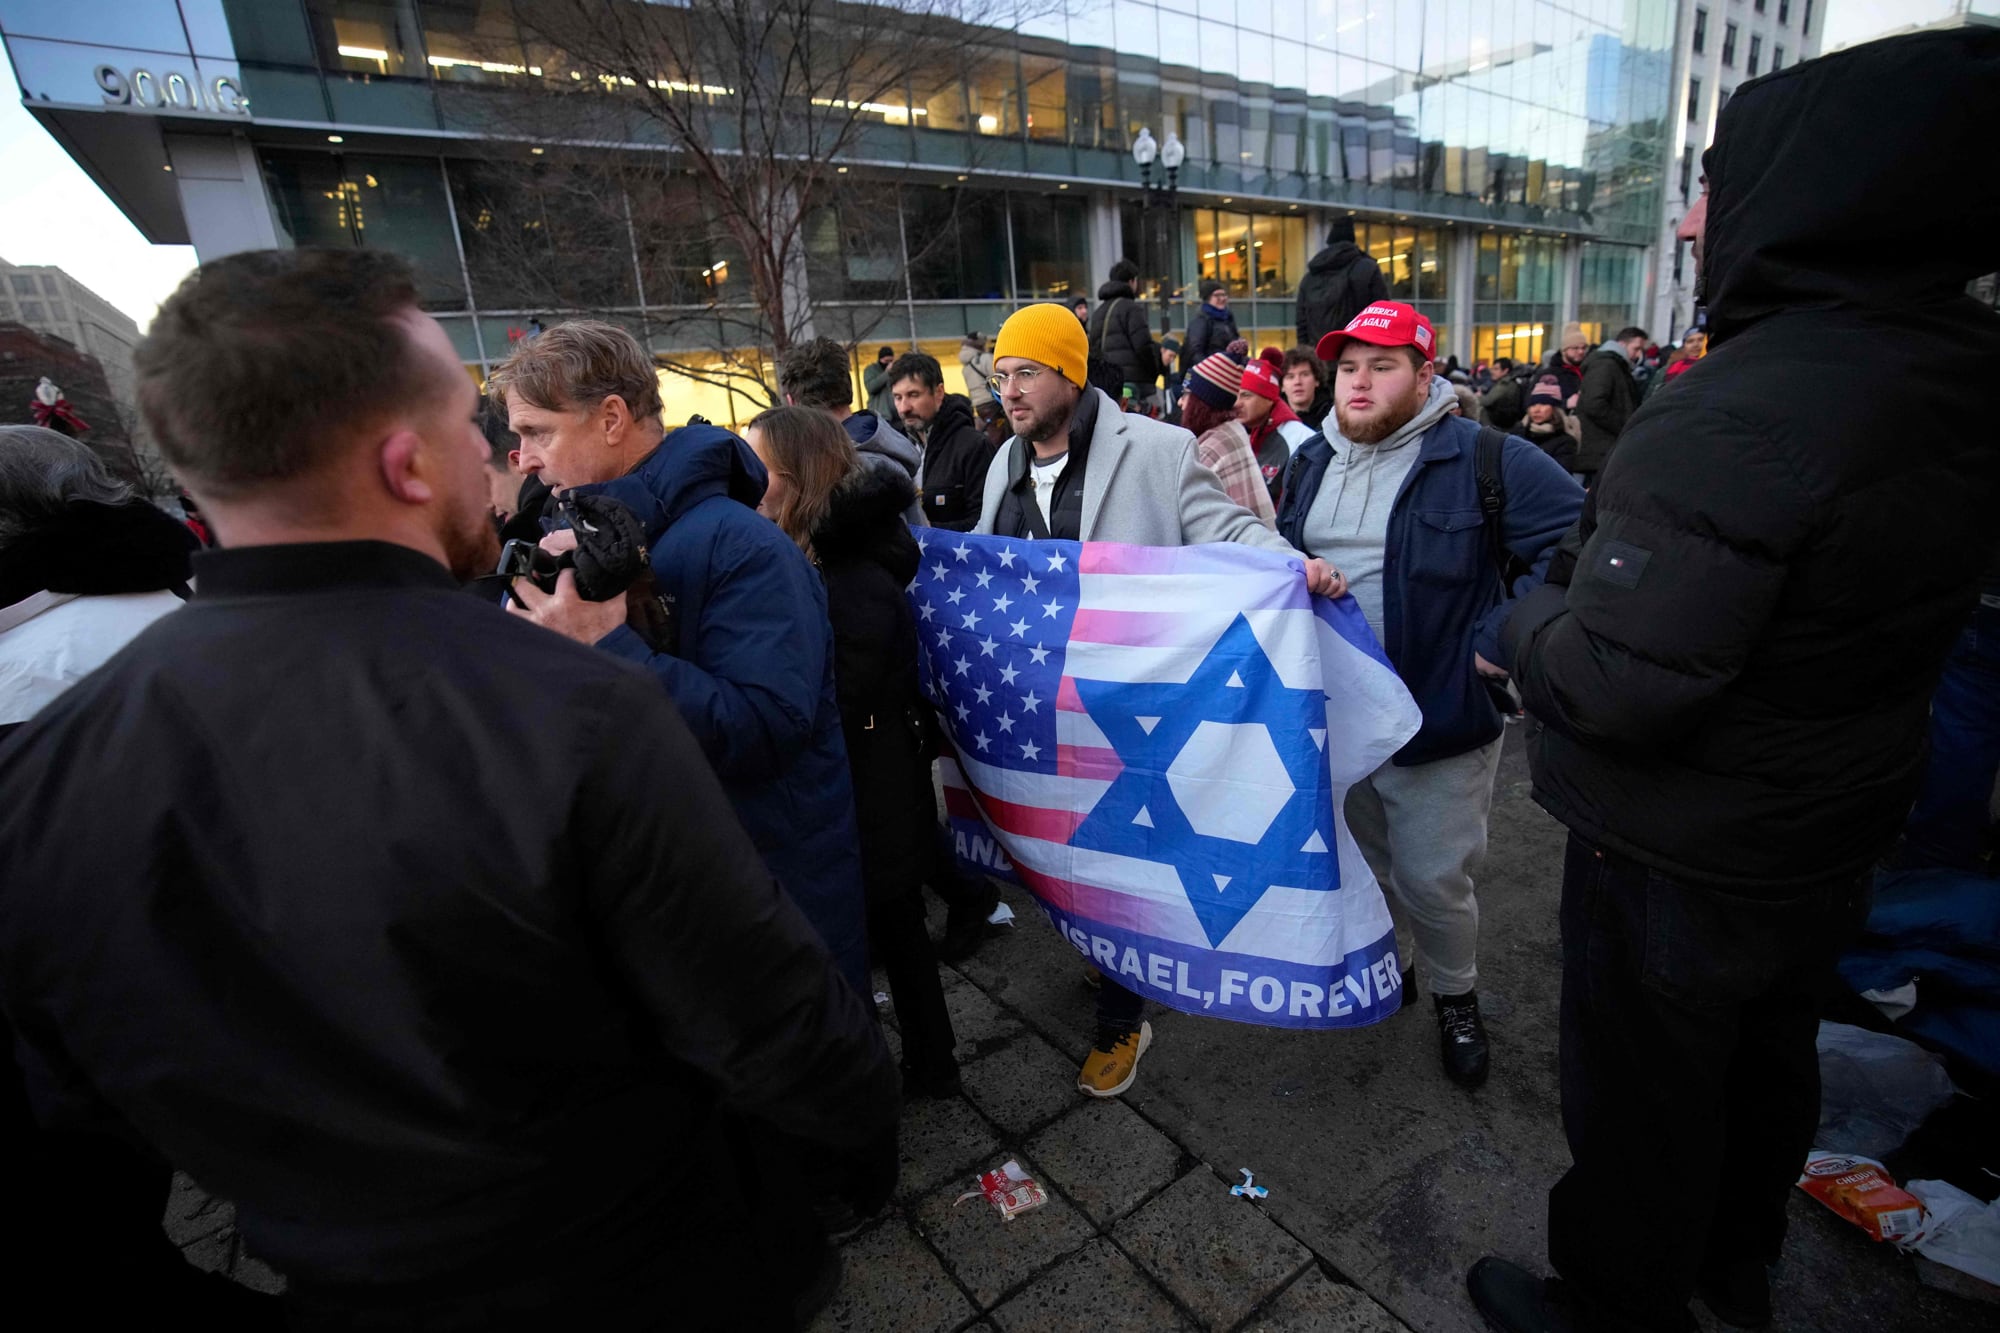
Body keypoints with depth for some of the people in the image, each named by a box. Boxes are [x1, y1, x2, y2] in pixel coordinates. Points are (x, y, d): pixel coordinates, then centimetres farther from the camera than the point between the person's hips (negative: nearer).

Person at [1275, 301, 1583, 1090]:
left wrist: (1500, 642, -20)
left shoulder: (1481, 459, -12)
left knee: (1433, 882, 7)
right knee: (1352, 865, 21)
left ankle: (1455, 998, 35)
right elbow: (1280, 558, 22)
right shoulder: (1312, 462, 8)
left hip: (1439, 722, -5)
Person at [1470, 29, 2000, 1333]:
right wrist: (1602, 552, 6)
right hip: (1838, 835, 9)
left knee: (1642, 1103, 13)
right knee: (1768, 1062, 28)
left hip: (1682, 865, -8)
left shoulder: (1734, 416, -30)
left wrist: (1531, 618, -11)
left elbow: (1608, 686, -32)